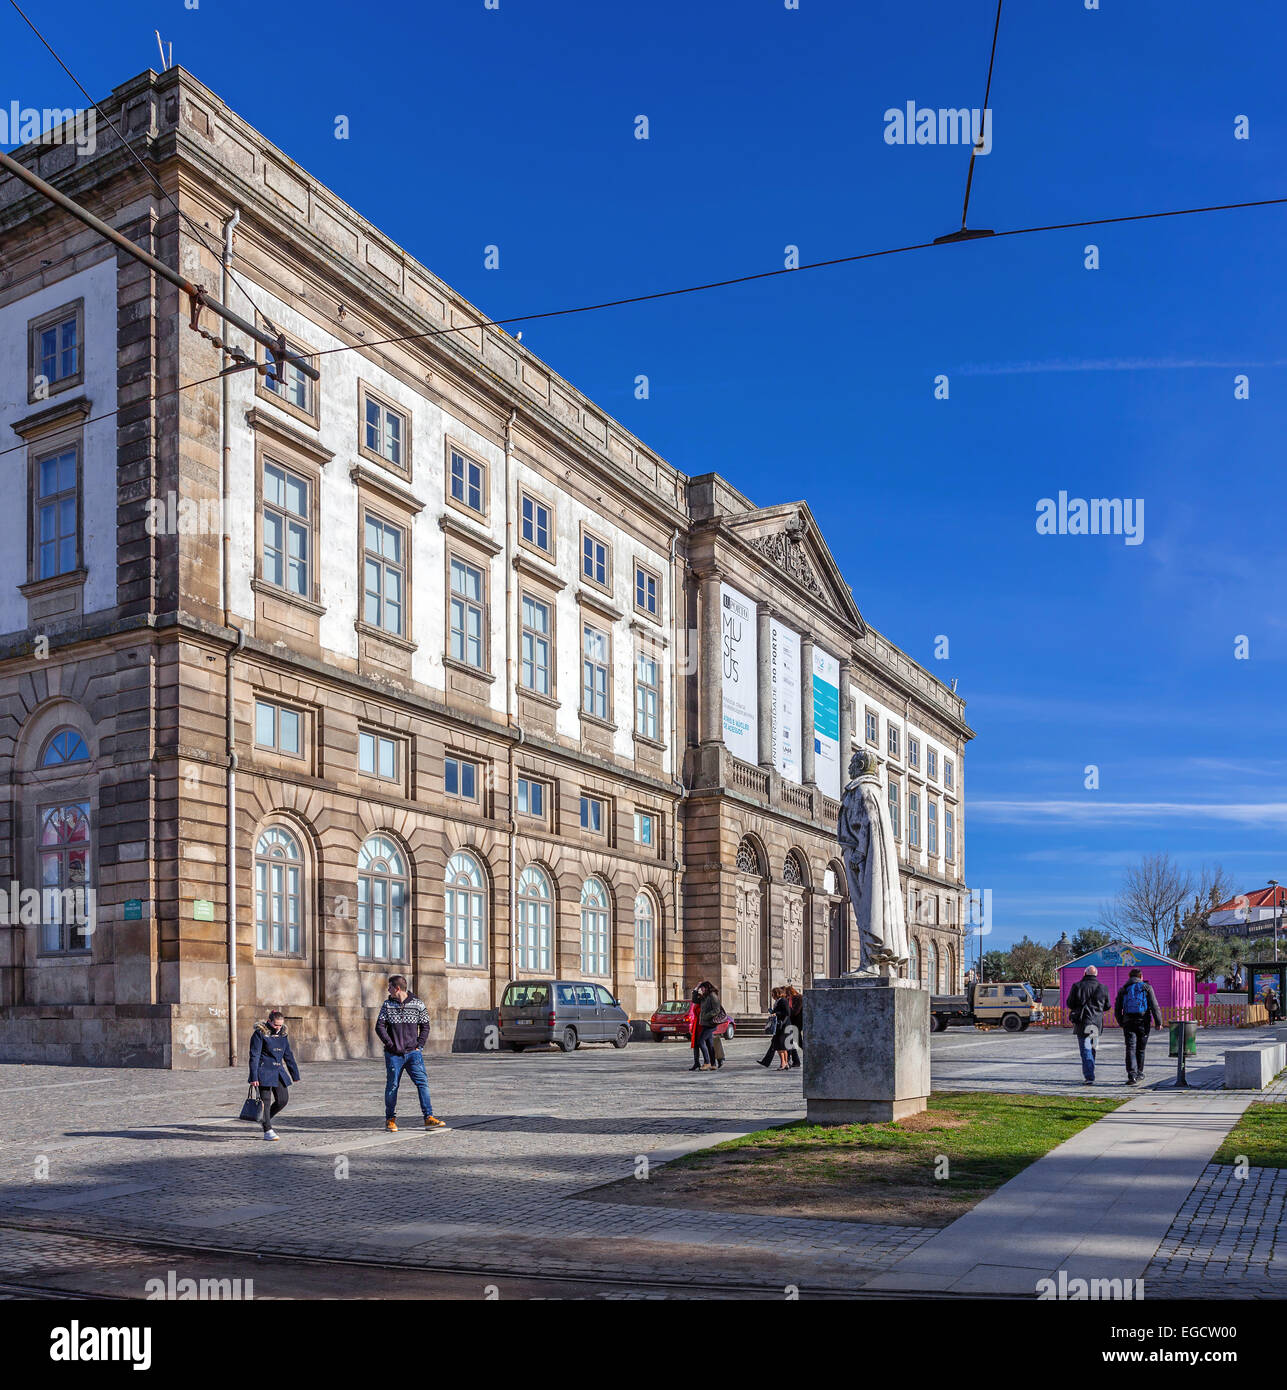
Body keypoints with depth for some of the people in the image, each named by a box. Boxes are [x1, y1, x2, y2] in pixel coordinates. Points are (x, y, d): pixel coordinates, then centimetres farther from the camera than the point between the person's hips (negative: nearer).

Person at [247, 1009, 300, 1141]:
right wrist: (254, 1077, -18)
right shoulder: (260, 1033, -10)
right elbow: (254, 1056, -12)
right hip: (264, 1072, -7)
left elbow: (288, 1055, 16)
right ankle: (267, 1131, 2)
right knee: (266, 1101, -6)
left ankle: (266, 1120, 28)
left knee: (283, 1099, 6)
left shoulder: (282, 1034, 9)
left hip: (278, 1072, 7)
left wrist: (295, 1074, 17)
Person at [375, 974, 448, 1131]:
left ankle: (429, 1118, -9)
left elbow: (425, 1027, 9)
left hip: (413, 1052, 0)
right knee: (392, 1086, 4)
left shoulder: (418, 1004, 3)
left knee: (422, 1082, -10)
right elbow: (380, 1026, 2)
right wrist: (390, 1045, -8)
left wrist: (419, 1046, -2)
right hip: (393, 1054, 0)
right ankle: (390, 1120, 20)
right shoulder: (387, 1005, 5)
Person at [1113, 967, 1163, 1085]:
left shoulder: (1123, 989, 12)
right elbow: (1154, 1006, -4)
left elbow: (1117, 1010, 12)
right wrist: (1158, 1022, -3)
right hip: (1143, 1022, -1)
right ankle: (1139, 1074, 25)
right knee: (1140, 1049, 13)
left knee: (1130, 1049, -3)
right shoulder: (1146, 987, 5)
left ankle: (1132, 1076, -17)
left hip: (1128, 1022, 1)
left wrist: (1121, 1023, 23)